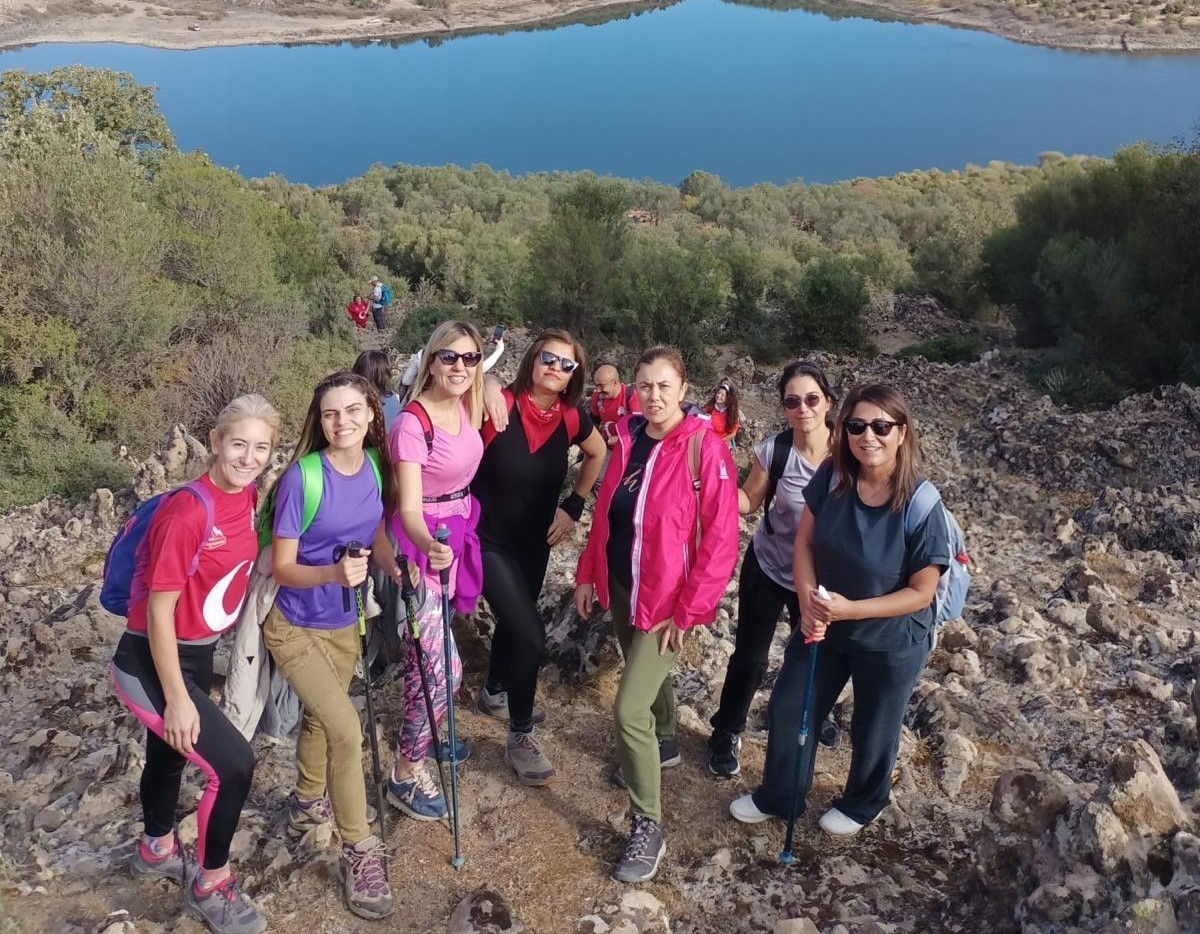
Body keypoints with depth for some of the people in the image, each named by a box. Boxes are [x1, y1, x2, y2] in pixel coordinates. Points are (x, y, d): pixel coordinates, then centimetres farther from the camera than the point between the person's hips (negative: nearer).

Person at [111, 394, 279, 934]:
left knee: (171, 753, 27)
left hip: (198, 654, 8)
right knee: (233, 764, -11)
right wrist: (178, 700, -21)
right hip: (150, 664, -8)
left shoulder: (247, 497, -4)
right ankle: (210, 886, 11)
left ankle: (157, 849, 53)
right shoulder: (187, 514, -28)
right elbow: (158, 613, -24)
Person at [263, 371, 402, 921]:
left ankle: (308, 804, 51)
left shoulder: (375, 466, -7)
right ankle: (360, 853, 2)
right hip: (294, 625, -6)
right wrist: (333, 573, -37)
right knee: (346, 728, -15)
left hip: (344, 623, 6)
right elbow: (281, 568, -19)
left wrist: (397, 572, -11)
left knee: (320, 717, 24)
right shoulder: (302, 478, -24)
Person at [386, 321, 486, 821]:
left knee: (427, 650, 22)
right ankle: (405, 774, 9)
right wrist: (429, 546, -48)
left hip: (456, 535, 7)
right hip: (421, 543, -7)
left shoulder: (465, 407, -2)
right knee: (443, 663, -8)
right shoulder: (412, 423, -24)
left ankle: (423, 734, 42)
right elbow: (408, 508, -31)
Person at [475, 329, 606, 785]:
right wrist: (486, 386, -41)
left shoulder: (572, 418, -7)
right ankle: (520, 737, 5)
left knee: (514, 621, 25)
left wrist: (574, 507, 6)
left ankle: (495, 693, 53)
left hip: (535, 542, 6)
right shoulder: (500, 406, -21)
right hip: (489, 540, -5)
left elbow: (598, 453, 12)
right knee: (530, 634, -14)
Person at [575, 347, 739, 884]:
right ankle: (663, 744, 57)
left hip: (668, 598, -6)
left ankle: (648, 828, 6)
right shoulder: (628, 439, 0)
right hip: (622, 586, 7)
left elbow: (722, 539, -19)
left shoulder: (705, 448, -19)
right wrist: (588, 573, 10)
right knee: (646, 672, 27)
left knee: (629, 708, -10)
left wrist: (688, 609, -18)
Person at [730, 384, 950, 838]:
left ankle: (861, 804, 50)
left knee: (873, 730, 20)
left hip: (891, 643, -4)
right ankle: (777, 796, 44)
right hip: (822, 625, 4)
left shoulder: (921, 505, -28)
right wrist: (808, 602, -22)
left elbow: (921, 592, -20)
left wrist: (850, 609, -28)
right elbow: (804, 542, -7)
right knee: (789, 710, 18)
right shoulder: (833, 477, -18)